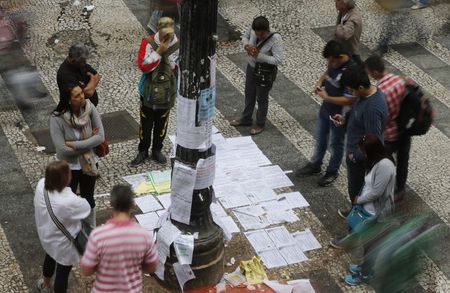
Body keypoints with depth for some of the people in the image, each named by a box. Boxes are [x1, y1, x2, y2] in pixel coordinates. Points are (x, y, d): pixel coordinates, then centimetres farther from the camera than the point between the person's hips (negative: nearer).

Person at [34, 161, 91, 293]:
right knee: (63, 272, 18)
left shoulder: (41, 185, -23)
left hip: (46, 236, 7)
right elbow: (86, 209, -20)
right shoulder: (69, 201, -42)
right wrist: (79, 200, 0)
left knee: (50, 258, 36)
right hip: (63, 244, -7)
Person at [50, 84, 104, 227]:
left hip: (89, 164, 3)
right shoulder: (57, 118, -26)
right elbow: (63, 149, -27)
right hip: (68, 167, -3)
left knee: (88, 199, 24)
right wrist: (89, 142, -19)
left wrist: (74, 144, -24)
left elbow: (101, 136, -19)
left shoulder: (89, 108, -18)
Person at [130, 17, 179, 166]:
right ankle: (143, 151, 27)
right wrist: (159, 52, -26)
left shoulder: (178, 45, -10)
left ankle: (157, 150, 34)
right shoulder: (148, 42, -14)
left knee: (162, 123, 16)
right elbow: (143, 66, -22)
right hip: (148, 92, -1)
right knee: (146, 123, 11)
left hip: (166, 93, 1)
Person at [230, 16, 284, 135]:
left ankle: (260, 124, 36)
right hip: (251, 67, 6)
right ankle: (246, 119, 47)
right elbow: (245, 37, 5)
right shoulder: (253, 29, -17)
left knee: (261, 98, 13)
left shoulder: (275, 39, -32)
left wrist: (259, 55, -35)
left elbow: (279, 60, -33)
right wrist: (246, 45, -18)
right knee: (249, 94, 24)